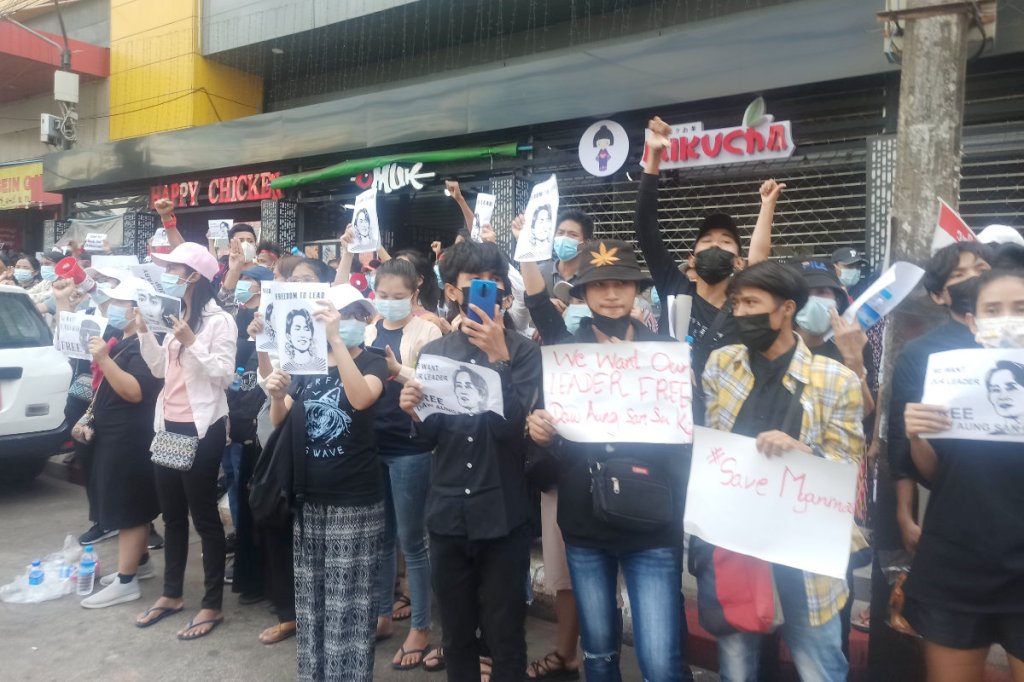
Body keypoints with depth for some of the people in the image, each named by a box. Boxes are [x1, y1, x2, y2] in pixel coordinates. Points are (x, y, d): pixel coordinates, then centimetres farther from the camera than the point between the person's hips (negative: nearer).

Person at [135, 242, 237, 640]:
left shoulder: (220, 320, -11)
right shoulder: (176, 316, 14)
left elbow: (224, 374, -18)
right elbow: (159, 369, 13)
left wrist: (191, 343, -24)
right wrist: (144, 331, 2)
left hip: (201, 428, -8)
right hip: (169, 425, 8)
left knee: (203, 515, 1)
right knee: (172, 513, 17)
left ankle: (212, 605, 12)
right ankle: (172, 594, 31)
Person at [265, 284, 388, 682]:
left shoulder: (373, 364, -5)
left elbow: (361, 398, -28)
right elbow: (280, 423, 7)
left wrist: (337, 339, -33)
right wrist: (276, 397, -15)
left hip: (355, 502, -5)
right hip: (308, 498, 5)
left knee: (349, 602, 1)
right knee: (310, 597, 14)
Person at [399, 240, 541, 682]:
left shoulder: (522, 351, -4)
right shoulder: (433, 352, 5)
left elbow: (512, 425, -17)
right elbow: (431, 436, 6)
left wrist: (498, 356, -23)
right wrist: (415, 413, -15)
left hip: (502, 514, -3)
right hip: (447, 512, 3)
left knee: (505, 635, 10)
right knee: (456, 632, 18)